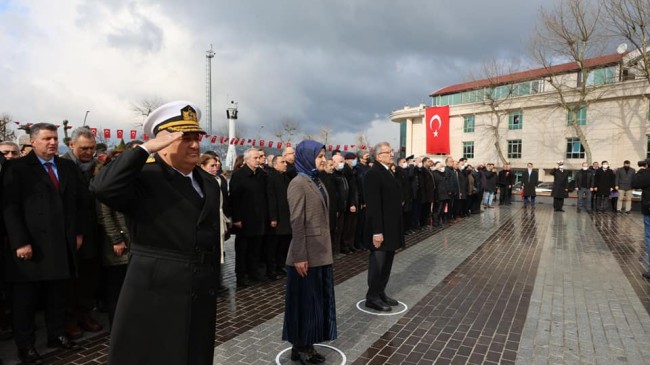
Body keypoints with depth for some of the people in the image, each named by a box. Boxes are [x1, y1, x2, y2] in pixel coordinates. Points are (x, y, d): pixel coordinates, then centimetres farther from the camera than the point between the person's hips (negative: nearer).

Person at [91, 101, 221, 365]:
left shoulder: (209, 183, 9)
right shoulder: (143, 178, -11)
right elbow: (102, 187, -31)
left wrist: (213, 285, 14)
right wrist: (146, 148, -25)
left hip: (201, 300, 6)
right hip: (154, 298, -6)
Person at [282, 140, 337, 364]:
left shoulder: (317, 181, 12)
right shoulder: (298, 183, -13)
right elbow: (297, 222, -17)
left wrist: (325, 248, 15)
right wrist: (300, 256, -19)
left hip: (321, 253, 9)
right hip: (307, 255, -9)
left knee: (318, 298, 15)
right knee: (305, 300, 4)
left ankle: (307, 345, 28)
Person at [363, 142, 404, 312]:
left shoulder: (389, 172, 14)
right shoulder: (373, 173, -16)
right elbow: (374, 205, -21)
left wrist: (396, 227, 14)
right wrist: (377, 231, -24)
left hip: (391, 227, 9)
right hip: (381, 228, -9)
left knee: (387, 263, 16)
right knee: (377, 263, 2)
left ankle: (381, 293, 29)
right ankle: (372, 297, 15)